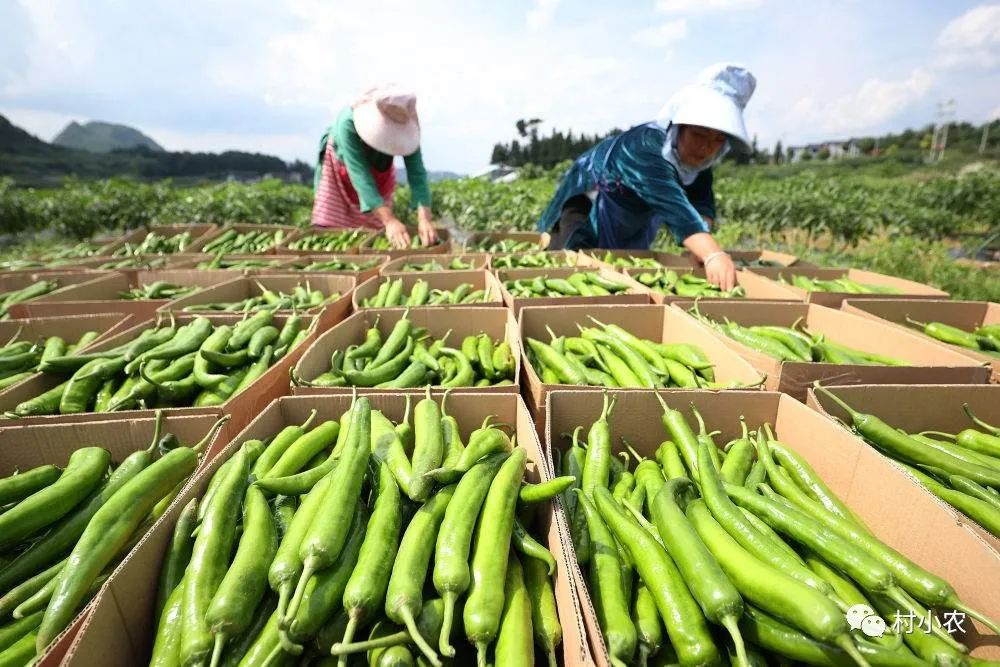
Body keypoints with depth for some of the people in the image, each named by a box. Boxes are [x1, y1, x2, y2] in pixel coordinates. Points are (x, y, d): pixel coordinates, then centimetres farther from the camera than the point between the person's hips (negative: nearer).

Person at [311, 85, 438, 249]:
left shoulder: (406, 128, -34)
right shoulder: (348, 123, -41)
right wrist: (389, 220, -58)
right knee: (329, 229, -7)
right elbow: (360, 174, -46)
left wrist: (425, 218, -55)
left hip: (379, 171, 2)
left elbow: (416, 172, -38)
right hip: (340, 167, -2)